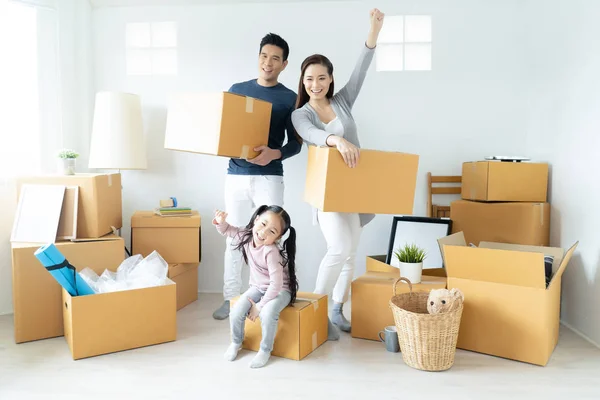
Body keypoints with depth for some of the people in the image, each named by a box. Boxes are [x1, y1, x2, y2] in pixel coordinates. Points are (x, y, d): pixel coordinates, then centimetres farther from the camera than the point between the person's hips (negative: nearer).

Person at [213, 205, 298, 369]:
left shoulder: (271, 252, -33)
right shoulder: (246, 235, -13)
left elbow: (276, 284, -32)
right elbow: (228, 230, 8)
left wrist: (260, 306, -24)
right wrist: (220, 222, -15)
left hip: (279, 290, -6)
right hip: (258, 287, 6)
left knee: (267, 314, -33)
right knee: (236, 312, -15)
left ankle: (265, 350, -6)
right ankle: (236, 343, 16)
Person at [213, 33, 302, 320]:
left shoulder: (289, 99, 2)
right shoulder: (237, 90, 10)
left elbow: (296, 143, -1)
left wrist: (275, 153, -20)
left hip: (269, 178, -2)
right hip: (236, 175, 3)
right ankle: (231, 299, 18)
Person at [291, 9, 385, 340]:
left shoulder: (342, 102, 7)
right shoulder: (300, 114, 0)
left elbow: (360, 72, -7)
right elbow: (312, 135, -23)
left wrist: (374, 32, -21)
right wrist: (338, 140, -45)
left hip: (355, 185, 4)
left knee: (349, 252, 7)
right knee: (340, 249, -19)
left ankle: (337, 311, 21)